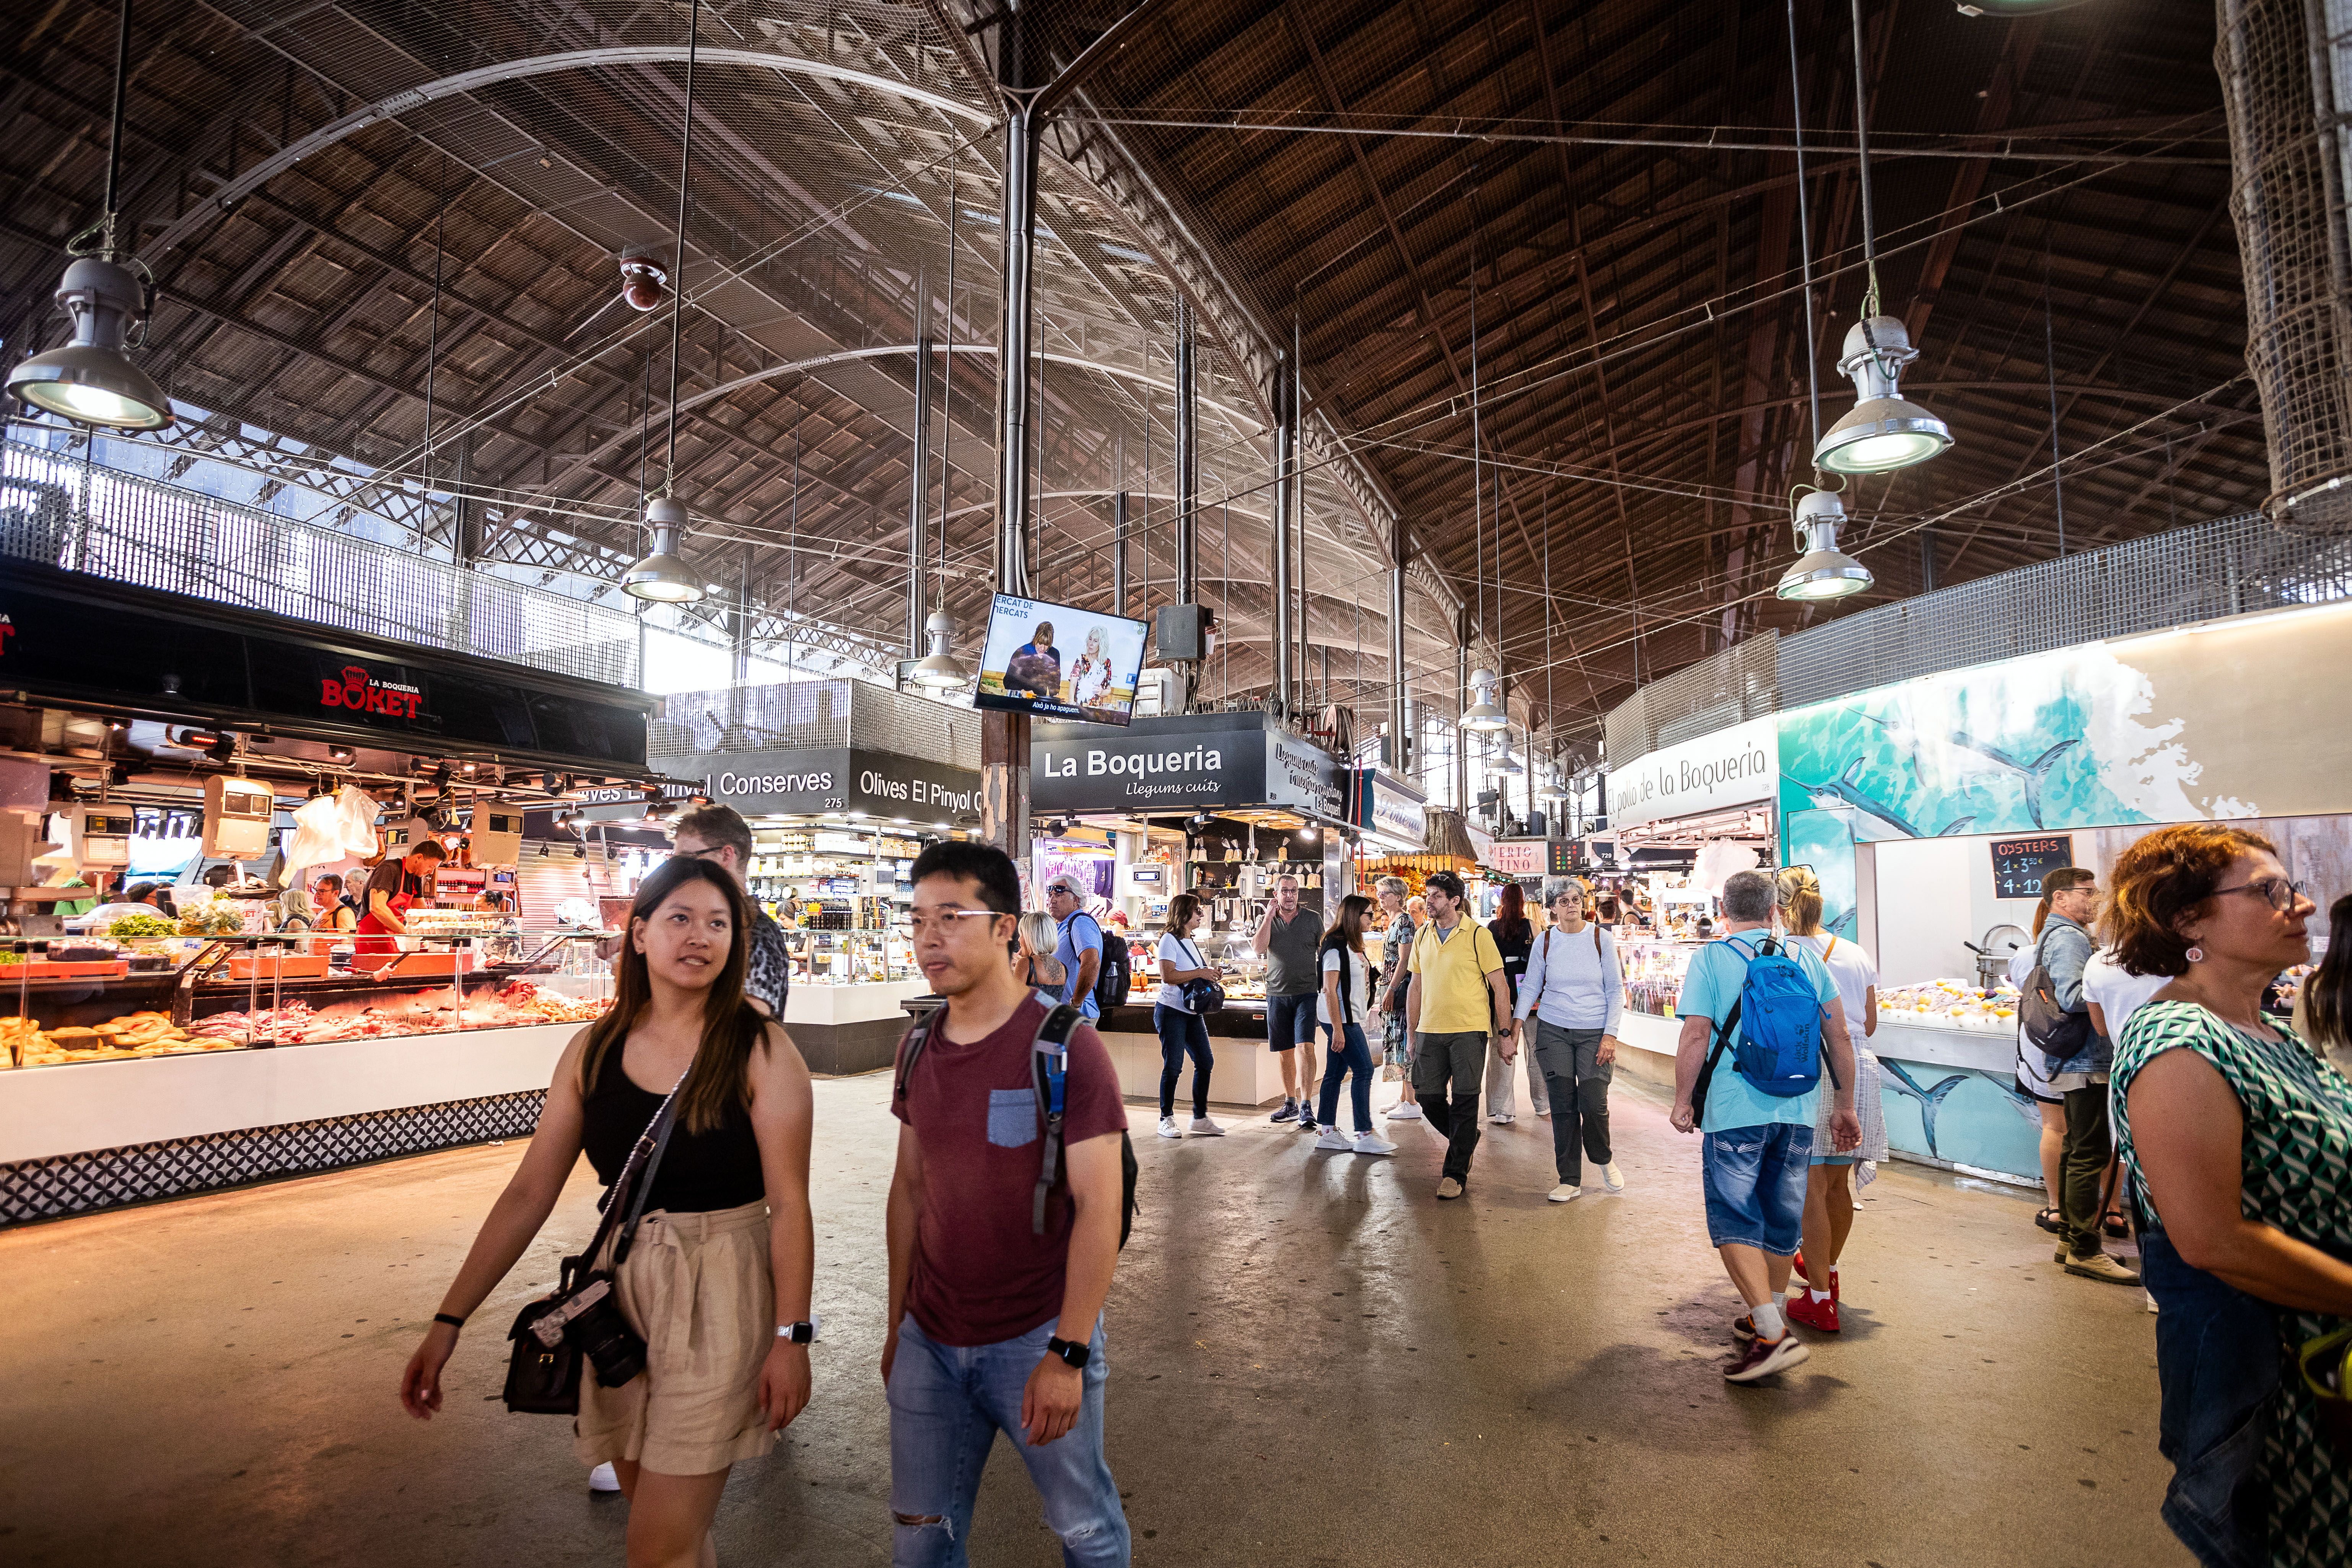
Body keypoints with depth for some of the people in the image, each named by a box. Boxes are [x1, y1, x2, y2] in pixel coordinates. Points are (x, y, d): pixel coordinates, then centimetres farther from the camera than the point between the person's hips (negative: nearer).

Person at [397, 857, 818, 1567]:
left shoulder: (758, 1049, -14)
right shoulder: (594, 1050, 0)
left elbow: (790, 1202, -13)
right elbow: (529, 1193, 4)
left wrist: (791, 1336, -15)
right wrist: (447, 1321, 1)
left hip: (719, 1298, -5)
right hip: (621, 1291, 5)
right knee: (654, 1506, 21)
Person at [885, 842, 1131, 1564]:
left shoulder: (1066, 1047, -16)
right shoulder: (919, 1051, 2)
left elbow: (1099, 1209, -16)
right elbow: (909, 1188, 10)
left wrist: (1067, 1356, -18)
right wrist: (897, 1322, 11)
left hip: (1035, 1339, -5)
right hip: (929, 1343, 5)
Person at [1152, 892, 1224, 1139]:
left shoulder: (1191, 941, 18)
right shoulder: (1170, 940, -10)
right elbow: (1169, 975, -22)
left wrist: (1210, 972, 9)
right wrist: (1200, 973, -19)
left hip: (1192, 1012, 9)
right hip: (1171, 1011, -9)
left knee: (1206, 1061, 6)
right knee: (1173, 1066, -5)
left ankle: (1200, 1118, 16)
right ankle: (1166, 1120, 7)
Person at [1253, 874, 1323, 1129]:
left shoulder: (1312, 919, 5)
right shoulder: (1267, 920, 8)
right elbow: (1258, 948, -9)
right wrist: (1269, 916, -10)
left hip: (1307, 993, -2)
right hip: (1277, 995, 3)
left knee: (1305, 1047, -16)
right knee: (1285, 1052, 10)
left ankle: (1306, 1107, -17)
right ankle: (1290, 1104, 23)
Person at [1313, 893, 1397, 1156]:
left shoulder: (1354, 945, 14)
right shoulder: (1336, 945, -15)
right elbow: (1330, 991, -19)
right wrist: (1338, 1029, -21)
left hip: (1349, 1017, 9)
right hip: (1339, 1018, -9)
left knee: (1336, 1073, 10)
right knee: (1363, 1070, -7)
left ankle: (1329, 1134, 14)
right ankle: (1365, 1136, -1)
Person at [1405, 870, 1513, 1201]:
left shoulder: (1478, 935, -6)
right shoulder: (1422, 936, 9)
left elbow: (1499, 987, -3)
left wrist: (1506, 1034, -4)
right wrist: (1412, 1033, 14)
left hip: (1469, 1030, -5)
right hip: (1430, 1031, 5)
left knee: (1464, 1102, -1)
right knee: (1427, 1097, 6)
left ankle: (1456, 1173, 11)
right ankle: (1466, 1140, 33)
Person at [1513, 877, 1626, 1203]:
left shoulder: (1602, 938, -1)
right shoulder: (1545, 941, 3)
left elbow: (1616, 990, 1)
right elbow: (1530, 988, 7)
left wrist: (1610, 1034, -7)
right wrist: (1517, 1025, -5)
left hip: (1595, 1032, -1)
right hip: (1553, 1030, 1)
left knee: (1593, 1103, -7)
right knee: (1563, 1106, 2)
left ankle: (1603, 1158, 24)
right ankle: (1570, 1181, 13)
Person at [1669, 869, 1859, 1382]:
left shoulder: (1709, 959, -4)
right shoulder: (1806, 958, 8)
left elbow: (1696, 1036, -11)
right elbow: (1839, 1036, 8)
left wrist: (1682, 1102, -2)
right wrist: (1845, 1105, 16)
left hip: (1735, 1111, -5)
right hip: (1799, 1110, 5)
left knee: (1734, 1220, 1)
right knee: (1782, 1218, 17)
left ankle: (1772, 1334, -10)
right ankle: (1769, 1319, 32)